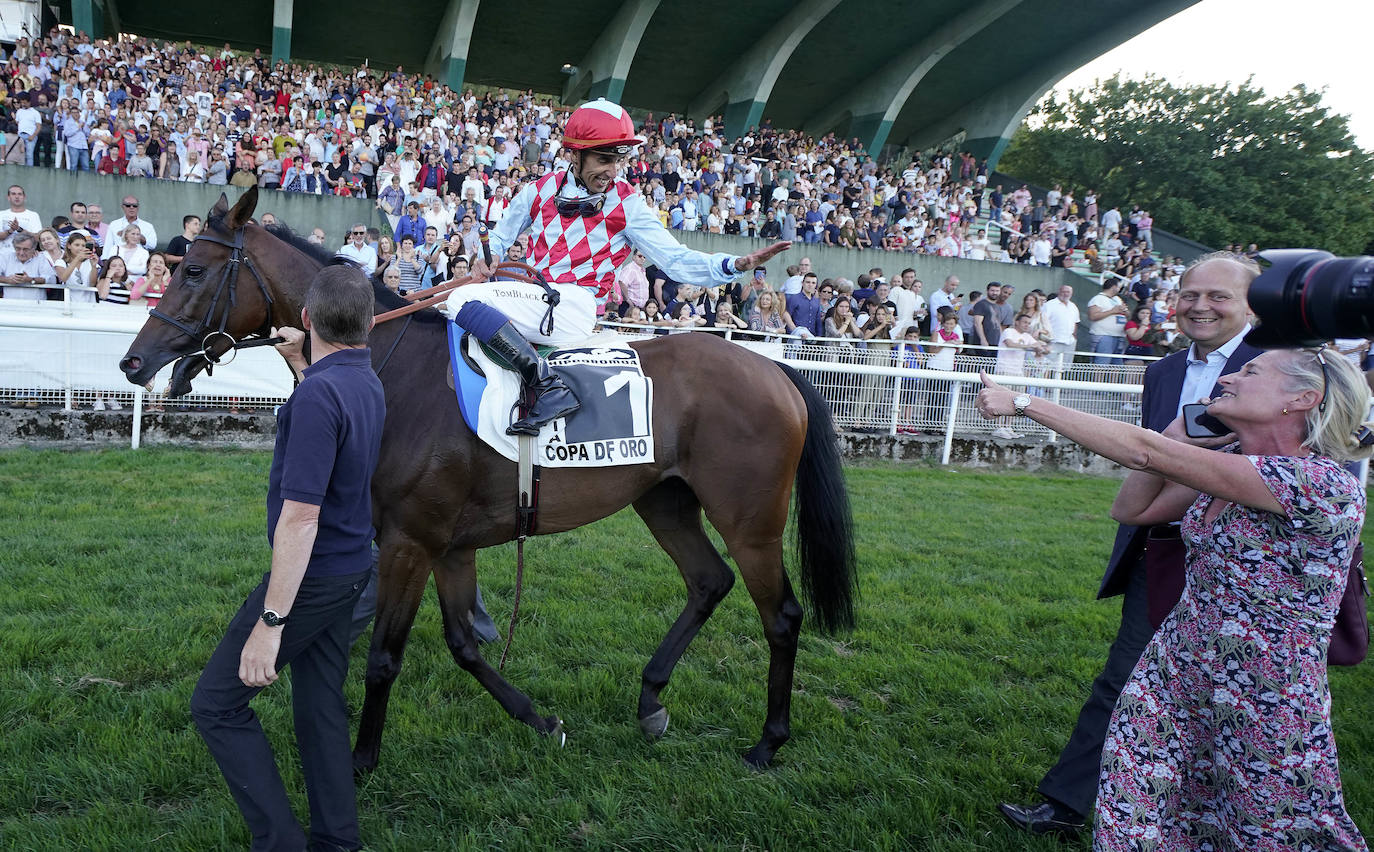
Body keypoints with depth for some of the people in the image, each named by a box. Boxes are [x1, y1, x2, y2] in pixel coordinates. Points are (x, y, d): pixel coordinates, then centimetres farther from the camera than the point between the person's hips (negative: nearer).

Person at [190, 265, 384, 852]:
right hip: (351, 567, 9)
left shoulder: (317, 396, -25)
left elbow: (300, 517, -29)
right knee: (321, 705, 16)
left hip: (309, 576, -9)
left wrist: (270, 622, -27)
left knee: (216, 704, 0)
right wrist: (297, 362, 36)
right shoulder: (367, 384, 5)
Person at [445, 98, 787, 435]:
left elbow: (676, 261, -3)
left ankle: (549, 387, -35)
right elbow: (501, 237, 25)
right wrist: (487, 259, 2)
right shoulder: (540, 190, 11)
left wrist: (736, 264, -17)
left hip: (574, 308, -6)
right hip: (530, 294, 6)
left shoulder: (627, 205, 2)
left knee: (463, 300, -26)